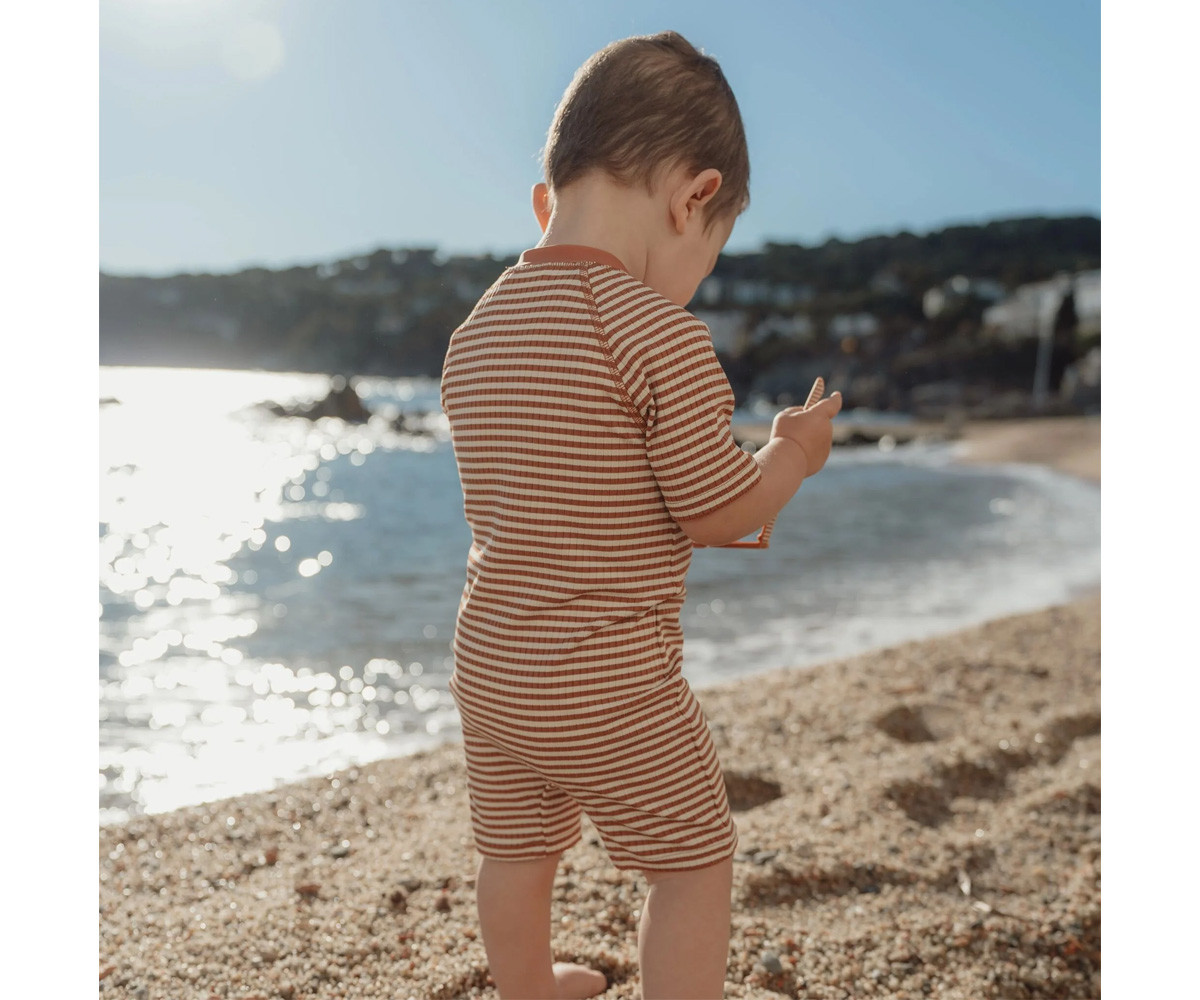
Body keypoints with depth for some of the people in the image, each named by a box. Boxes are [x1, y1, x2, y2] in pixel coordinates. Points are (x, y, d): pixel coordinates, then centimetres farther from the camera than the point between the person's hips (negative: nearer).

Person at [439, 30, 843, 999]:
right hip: (610, 689, -7)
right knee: (695, 858, 14)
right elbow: (721, 514, -14)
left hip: (488, 665, 8)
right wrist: (796, 450, 5)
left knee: (518, 851, 25)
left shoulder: (474, 334, 4)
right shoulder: (661, 334, -20)